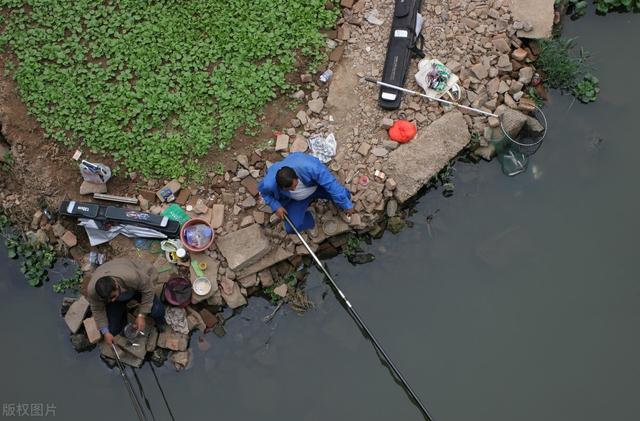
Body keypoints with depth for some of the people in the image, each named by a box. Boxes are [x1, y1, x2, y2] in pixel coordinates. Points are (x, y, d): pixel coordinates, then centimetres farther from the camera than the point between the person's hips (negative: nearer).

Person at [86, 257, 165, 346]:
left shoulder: (132, 276, -44)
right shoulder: (92, 290, -34)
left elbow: (148, 289, -26)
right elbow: (97, 310, -14)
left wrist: (141, 315, -25)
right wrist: (105, 332, -13)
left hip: (136, 287, -2)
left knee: (157, 311, -23)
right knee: (112, 330, -7)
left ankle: (160, 324, 12)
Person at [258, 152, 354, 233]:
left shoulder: (310, 167, -44)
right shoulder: (269, 184, -38)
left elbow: (331, 183, -34)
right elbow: (264, 192, -10)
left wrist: (346, 205, -29)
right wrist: (276, 207, -22)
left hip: (316, 183, 0)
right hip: (294, 199, 0)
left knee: (344, 196, -11)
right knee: (292, 228, -14)